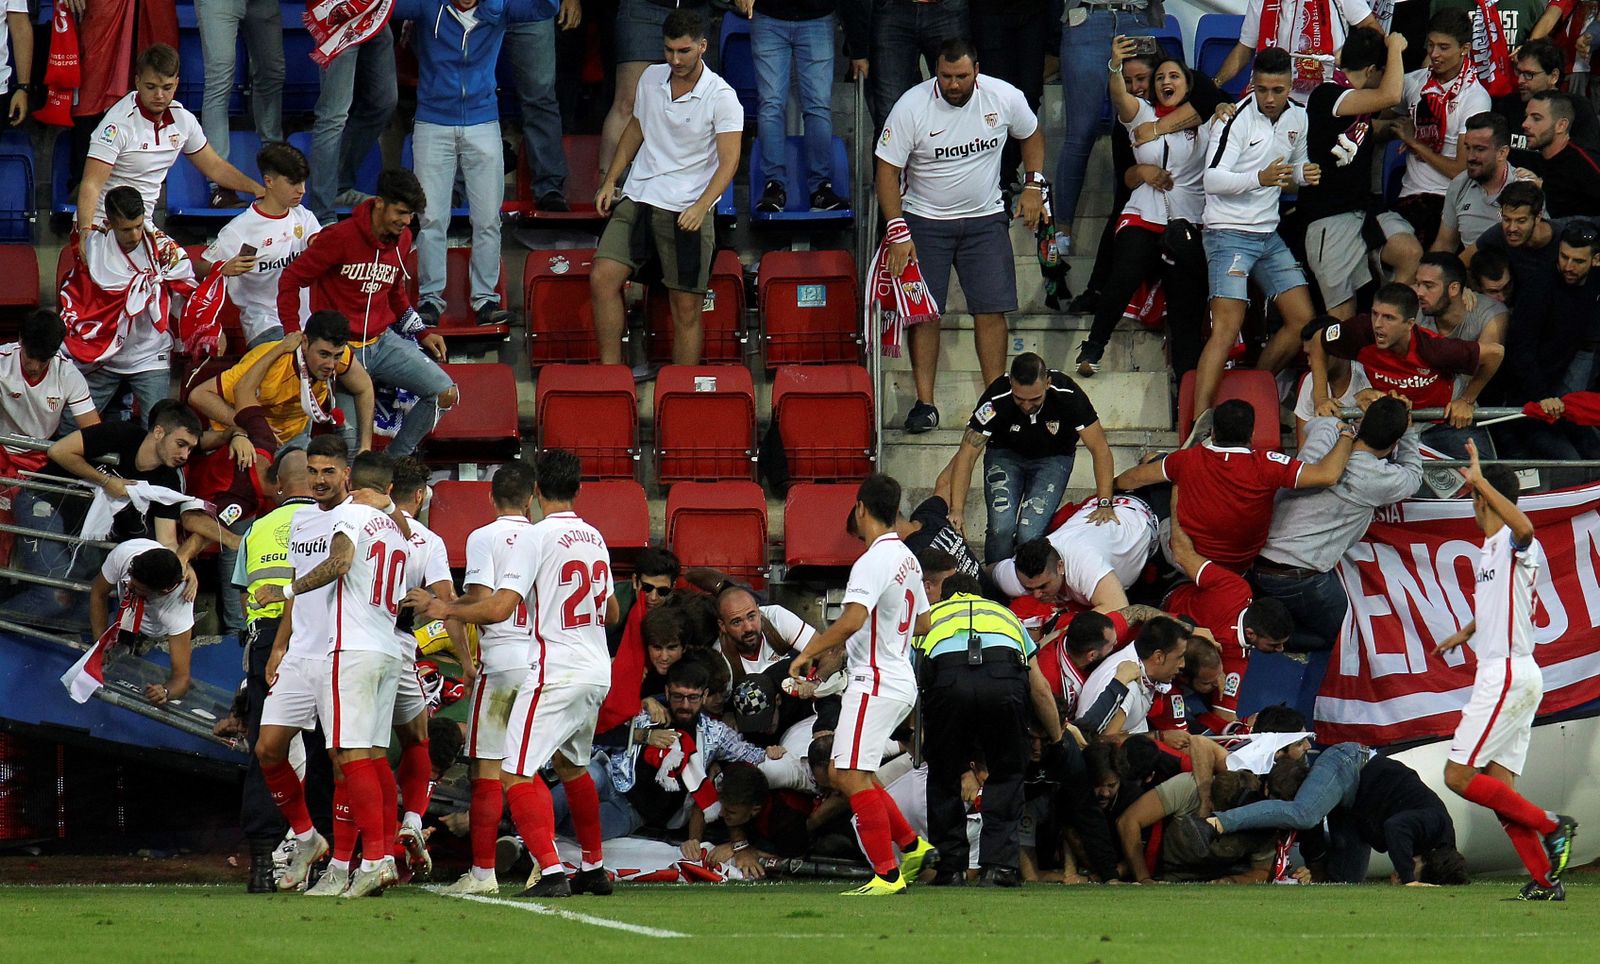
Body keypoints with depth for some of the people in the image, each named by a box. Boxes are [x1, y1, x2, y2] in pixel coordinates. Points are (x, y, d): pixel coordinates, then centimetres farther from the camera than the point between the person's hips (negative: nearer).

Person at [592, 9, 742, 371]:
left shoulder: (721, 97, -10)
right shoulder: (651, 78, 6)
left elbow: (729, 160, -16)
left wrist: (700, 207, -30)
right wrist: (610, 182, 17)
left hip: (687, 211, -4)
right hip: (637, 199, 4)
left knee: (687, 308, -3)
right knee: (602, 278, -12)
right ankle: (610, 372, -6)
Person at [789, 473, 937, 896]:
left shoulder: (874, 562, -16)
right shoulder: (906, 558, 13)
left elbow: (852, 619, -29)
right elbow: (922, 623, 24)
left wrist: (810, 651, -20)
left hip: (875, 683, -10)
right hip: (900, 682, 10)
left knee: (854, 777, -10)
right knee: (845, 775, 16)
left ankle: (888, 874, -11)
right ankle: (912, 847, 16)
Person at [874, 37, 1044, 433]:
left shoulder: (1004, 97, -8)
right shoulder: (912, 107, -16)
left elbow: (1031, 134, 14)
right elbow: (887, 170, -12)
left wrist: (1033, 185, 3)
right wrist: (898, 232, -19)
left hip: (986, 219, 2)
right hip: (925, 220, -2)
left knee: (991, 310, -4)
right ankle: (925, 403, -1)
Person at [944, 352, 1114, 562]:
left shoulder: (1067, 395, -30)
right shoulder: (997, 400, -30)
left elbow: (1099, 449, -22)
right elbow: (966, 455, -26)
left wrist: (1104, 504, -31)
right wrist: (957, 510, -37)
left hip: (1053, 457, 0)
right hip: (1005, 454, 0)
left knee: (1030, 533, -23)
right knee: (1001, 528, -23)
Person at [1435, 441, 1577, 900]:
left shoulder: (1516, 546, -11)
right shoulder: (1491, 549, 18)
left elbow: (1523, 526, -39)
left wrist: (1479, 481, -36)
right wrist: (1462, 635, 52)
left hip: (1508, 673, -10)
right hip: (1501, 674, 10)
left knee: (1459, 775, -11)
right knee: (1498, 786, 5)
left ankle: (1550, 826, -10)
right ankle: (1545, 879, 1)